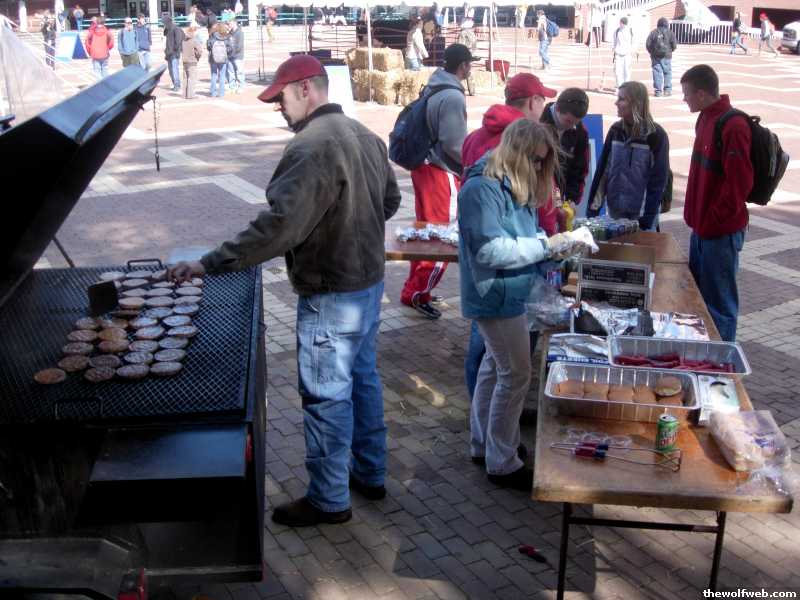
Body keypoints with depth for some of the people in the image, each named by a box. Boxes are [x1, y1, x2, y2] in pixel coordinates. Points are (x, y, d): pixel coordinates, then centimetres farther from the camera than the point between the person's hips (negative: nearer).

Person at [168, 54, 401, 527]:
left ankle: (329, 500, 17)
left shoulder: (312, 147, -23)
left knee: (327, 395, 3)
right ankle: (371, 473, 36)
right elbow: (390, 201, 18)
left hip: (332, 296, -10)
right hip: (370, 281, 10)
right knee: (364, 377, 20)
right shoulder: (365, 135, 7)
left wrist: (211, 264, -30)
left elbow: (279, 226, -32)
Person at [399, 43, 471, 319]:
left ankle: (415, 287, 29)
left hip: (424, 166, 9)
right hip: (442, 173, -9)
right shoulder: (453, 97, -19)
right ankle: (417, 294, 8)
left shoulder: (433, 87, 8)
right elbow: (454, 145, -21)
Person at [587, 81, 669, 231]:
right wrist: (594, 205, 1)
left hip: (641, 213, -4)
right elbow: (603, 168, 6)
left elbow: (658, 179, -10)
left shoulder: (656, 135, -9)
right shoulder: (615, 130, 4)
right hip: (615, 210, 4)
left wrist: (648, 216, -16)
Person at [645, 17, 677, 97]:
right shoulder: (670, 33, 0)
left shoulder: (653, 33, 2)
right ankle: (667, 90, 5)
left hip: (655, 56, 1)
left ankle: (658, 91, -1)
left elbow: (648, 44, 0)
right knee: (667, 73, 8)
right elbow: (674, 45, -1)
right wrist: (670, 51, 17)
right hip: (666, 56, 0)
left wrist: (652, 52, 13)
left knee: (657, 73, 1)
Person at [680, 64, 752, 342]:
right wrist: (697, 217, 15)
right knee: (697, 292, 19)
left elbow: (739, 183, -21)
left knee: (718, 299, 1)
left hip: (721, 230, -9)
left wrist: (711, 222, -17)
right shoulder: (706, 119, 9)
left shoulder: (733, 126, -19)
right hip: (702, 227, 9)